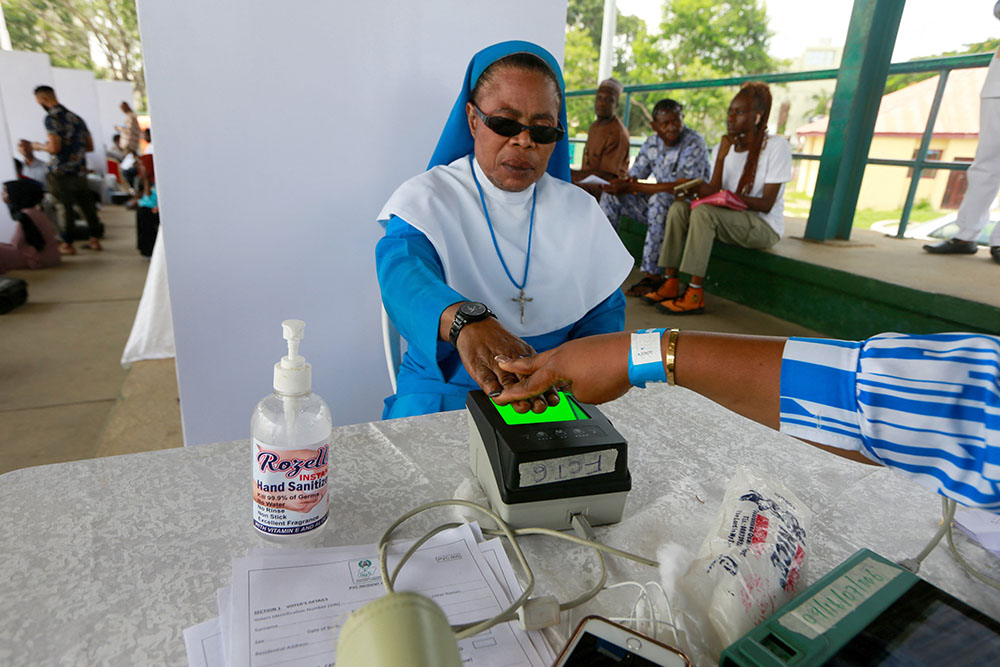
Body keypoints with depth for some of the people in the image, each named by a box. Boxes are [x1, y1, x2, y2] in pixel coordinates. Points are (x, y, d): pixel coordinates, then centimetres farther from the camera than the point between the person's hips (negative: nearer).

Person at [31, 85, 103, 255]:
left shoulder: (52, 118, -11)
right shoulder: (75, 117, 12)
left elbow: (54, 148, -17)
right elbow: (90, 146, 16)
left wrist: (39, 147, 2)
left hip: (61, 172, -7)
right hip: (80, 171, 7)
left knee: (65, 207, 1)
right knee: (87, 205, 12)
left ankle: (68, 244, 7)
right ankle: (95, 240, 17)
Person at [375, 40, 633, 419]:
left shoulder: (580, 210, 9)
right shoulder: (428, 198, -4)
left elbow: (604, 311, 11)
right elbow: (402, 270, -24)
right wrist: (466, 319, -47)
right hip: (443, 393, -2)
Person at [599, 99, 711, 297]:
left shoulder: (694, 143, -18)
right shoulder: (652, 142, 3)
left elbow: (681, 187, -28)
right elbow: (634, 176, 4)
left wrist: (632, 187, -29)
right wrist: (622, 185, -24)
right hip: (660, 205, 7)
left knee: (660, 200, -38)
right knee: (611, 195, -3)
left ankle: (653, 275, -32)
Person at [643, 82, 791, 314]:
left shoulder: (777, 146, -10)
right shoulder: (726, 145, 8)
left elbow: (767, 204, -15)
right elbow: (716, 193, -2)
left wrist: (725, 196, -27)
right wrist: (721, 157, -14)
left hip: (765, 227, -6)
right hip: (730, 221, 6)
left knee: (703, 212, -31)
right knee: (678, 207, -14)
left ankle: (695, 295, -33)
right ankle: (671, 283, -21)